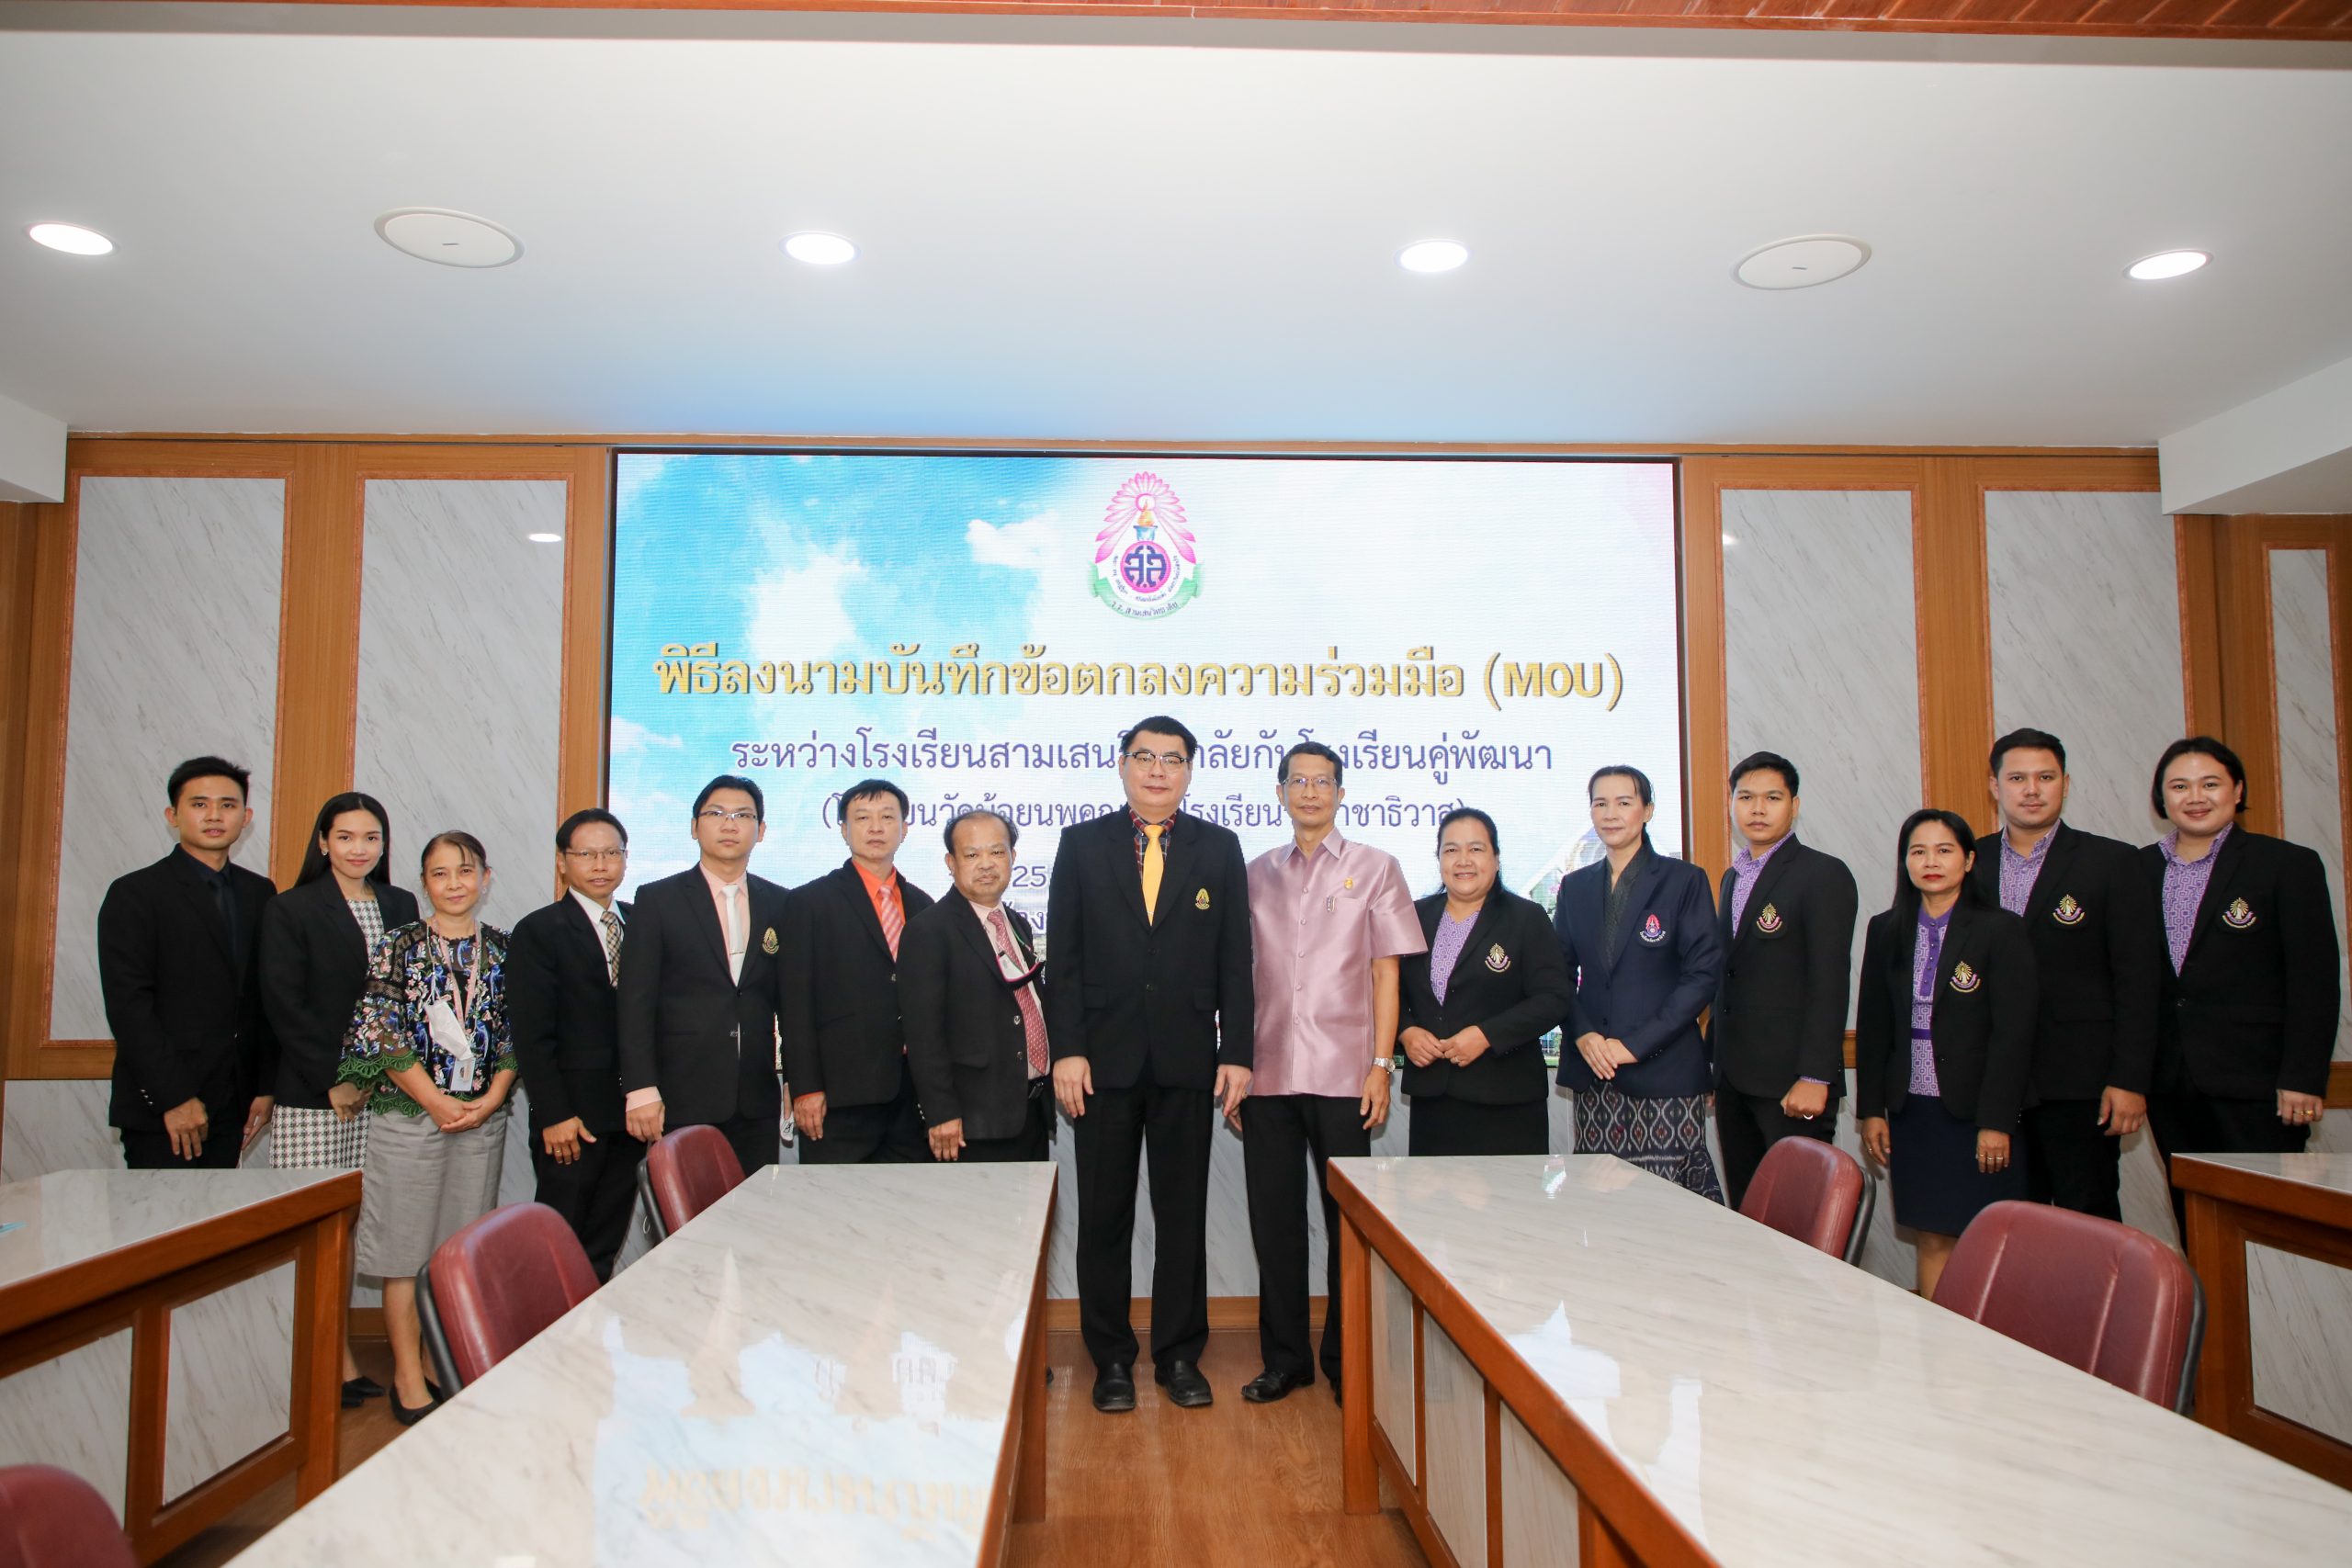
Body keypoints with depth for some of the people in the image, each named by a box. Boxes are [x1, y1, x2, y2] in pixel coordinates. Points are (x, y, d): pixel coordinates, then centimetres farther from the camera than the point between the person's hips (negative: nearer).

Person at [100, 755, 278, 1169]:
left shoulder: (260, 893, 11)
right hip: (160, 1109, -4)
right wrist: (175, 1098, -15)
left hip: (232, 1104, 4)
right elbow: (128, 1007, -11)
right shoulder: (135, 894, -4)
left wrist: (267, 1087, 6)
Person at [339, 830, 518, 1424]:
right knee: (406, 1246, 3)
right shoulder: (398, 947, -3)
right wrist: (437, 1102, -11)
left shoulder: (504, 950, 6)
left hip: (483, 1118, 3)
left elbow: (517, 1033, 7)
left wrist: (492, 1098, -6)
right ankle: (408, 1376, 14)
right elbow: (381, 1032, -8)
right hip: (409, 1115, -3)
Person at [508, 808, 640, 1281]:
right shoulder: (538, 931, -3)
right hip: (571, 1118, -4)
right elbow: (532, 1035, -8)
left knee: (606, 1248, 11)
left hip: (629, 1114, 4)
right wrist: (554, 1116, -13)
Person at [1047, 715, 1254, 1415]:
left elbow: (1235, 959, 4)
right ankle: (1111, 1359, 22)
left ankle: (1180, 1355, 23)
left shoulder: (1219, 847, 6)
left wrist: (1237, 1054, -2)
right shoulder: (1082, 844, 4)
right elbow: (1062, 957, 1)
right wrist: (1067, 1050, -7)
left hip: (1187, 1060, 1)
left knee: (1184, 1214, 9)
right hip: (1105, 1057, 0)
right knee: (1103, 1217, 8)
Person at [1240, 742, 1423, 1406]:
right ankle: (1284, 1358, 20)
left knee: (1348, 1220, 4)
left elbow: (1386, 972, 2)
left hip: (1342, 1075, -2)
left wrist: (1381, 1064, -5)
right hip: (1268, 1074, 2)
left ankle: (1346, 1362, 19)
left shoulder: (1376, 868, 5)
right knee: (1274, 1219, 7)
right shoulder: (1256, 874, 11)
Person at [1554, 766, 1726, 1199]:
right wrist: (1583, 1035, -6)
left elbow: (1702, 974, -5)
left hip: (1665, 1069, -3)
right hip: (1593, 1069, 4)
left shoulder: (1684, 880, 0)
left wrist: (1636, 1044, -12)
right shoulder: (1575, 887, 13)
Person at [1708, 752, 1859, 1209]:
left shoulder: (1824, 874, -7)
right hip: (1734, 1079, 7)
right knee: (1745, 1209, 10)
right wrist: (1714, 1060, 12)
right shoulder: (1733, 878, 16)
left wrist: (1815, 1077, -19)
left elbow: (1830, 983, -14)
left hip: (1791, 1081, -7)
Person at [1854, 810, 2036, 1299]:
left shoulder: (2001, 929, -5)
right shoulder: (1886, 931, 7)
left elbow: (2013, 1032, -9)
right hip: (1911, 1110, 3)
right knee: (1933, 1239, 7)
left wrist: (1996, 1120, -12)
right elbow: (1872, 1025, 9)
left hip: (1975, 1109, -3)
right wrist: (1871, 1109, 5)